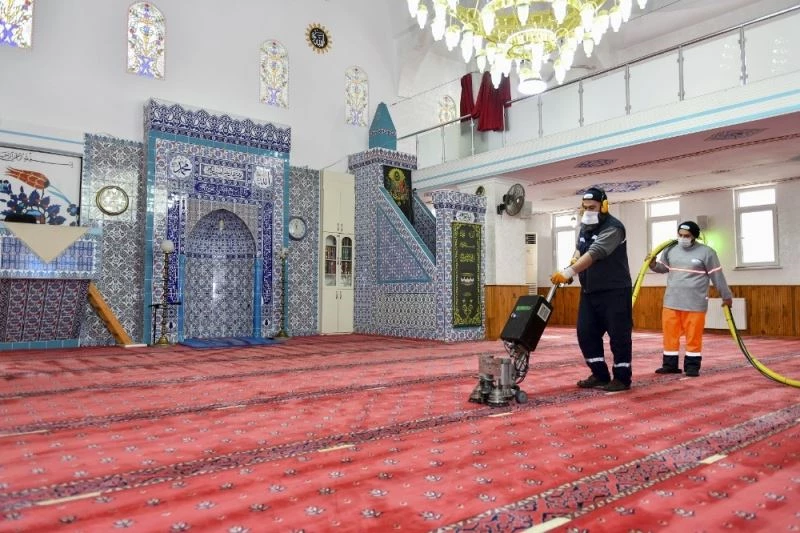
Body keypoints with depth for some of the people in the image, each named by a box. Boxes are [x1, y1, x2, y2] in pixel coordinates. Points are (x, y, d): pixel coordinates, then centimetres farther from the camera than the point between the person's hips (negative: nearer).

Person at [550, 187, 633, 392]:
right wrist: (575, 257, 1)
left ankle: (622, 378, 12)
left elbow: (594, 254, -30)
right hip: (589, 291, 8)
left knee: (618, 335, -1)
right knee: (586, 333, 6)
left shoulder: (613, 228, -17)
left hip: (614, 291, -8)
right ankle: (600, 375, 18)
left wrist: (569, 272, -40)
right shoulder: (584, 227, 10)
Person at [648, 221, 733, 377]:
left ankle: (692, 366, 13)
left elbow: (717, 276, 1)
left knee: (693, 336, 1)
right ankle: (670, 364, 15)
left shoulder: (706, 252, -3)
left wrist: (726, 296, 5)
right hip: (671, 301, 4)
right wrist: (653, 264, -1)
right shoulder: (670, 250, 7)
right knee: (670, 334, 6)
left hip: (695, 303, -4)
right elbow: (663, 268, 21)